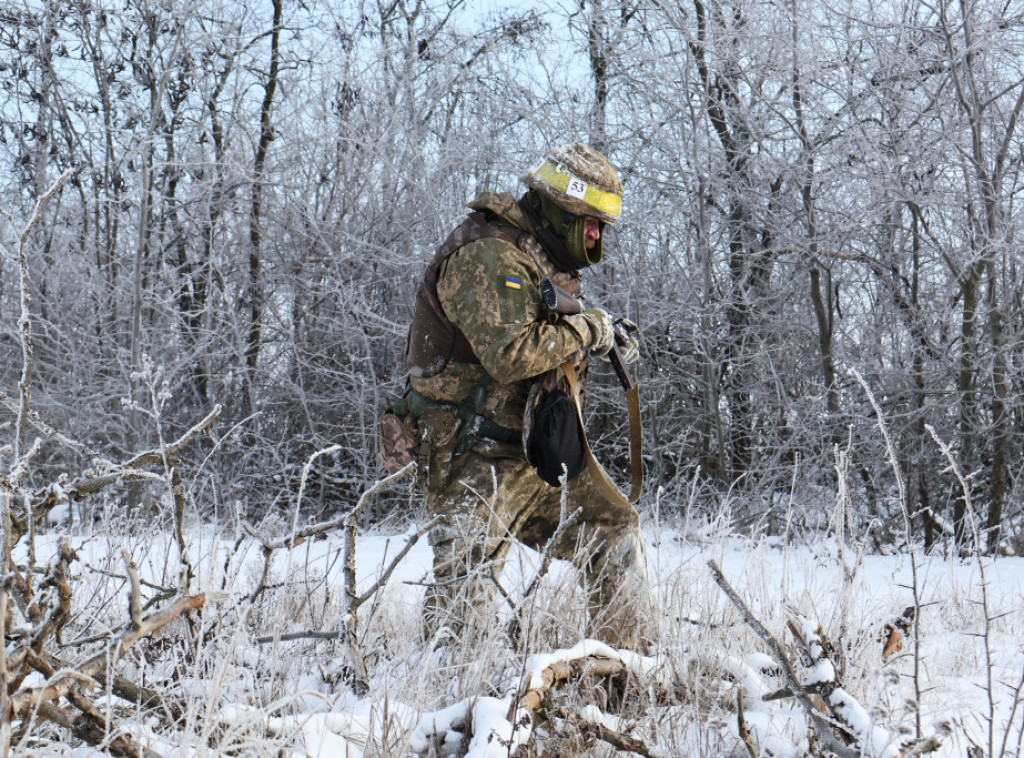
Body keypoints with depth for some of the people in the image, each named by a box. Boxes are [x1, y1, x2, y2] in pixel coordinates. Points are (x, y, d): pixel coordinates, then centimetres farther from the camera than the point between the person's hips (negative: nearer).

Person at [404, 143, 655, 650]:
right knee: (466, 585, -12)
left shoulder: (538, 261, 16)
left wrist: (607, 343, 7)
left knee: (612, 529, 14)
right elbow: (510, 353, -30)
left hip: (534, 451, 10)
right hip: (478, 457, -10)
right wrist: (586, 329, -17)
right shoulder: (486, 258, -17)